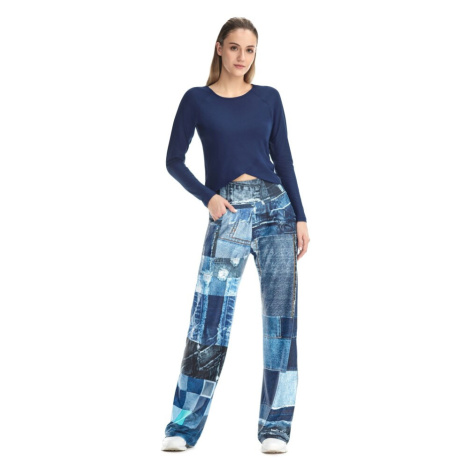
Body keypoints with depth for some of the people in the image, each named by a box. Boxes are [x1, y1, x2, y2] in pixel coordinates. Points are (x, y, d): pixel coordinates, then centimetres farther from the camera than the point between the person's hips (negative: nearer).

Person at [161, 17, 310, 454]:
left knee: (282, 313, -2)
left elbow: (284, 160, 11)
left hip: (275, 208, 2)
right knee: (210, 318, -6)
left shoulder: (268, 98, 11)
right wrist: (208, 198, -8)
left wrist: (300, 217, 5)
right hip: (228, 214, -2)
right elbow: (174, 160, 6)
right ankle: (183, 426, 3)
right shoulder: (197, 100, 5)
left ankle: (275, 426, 6)